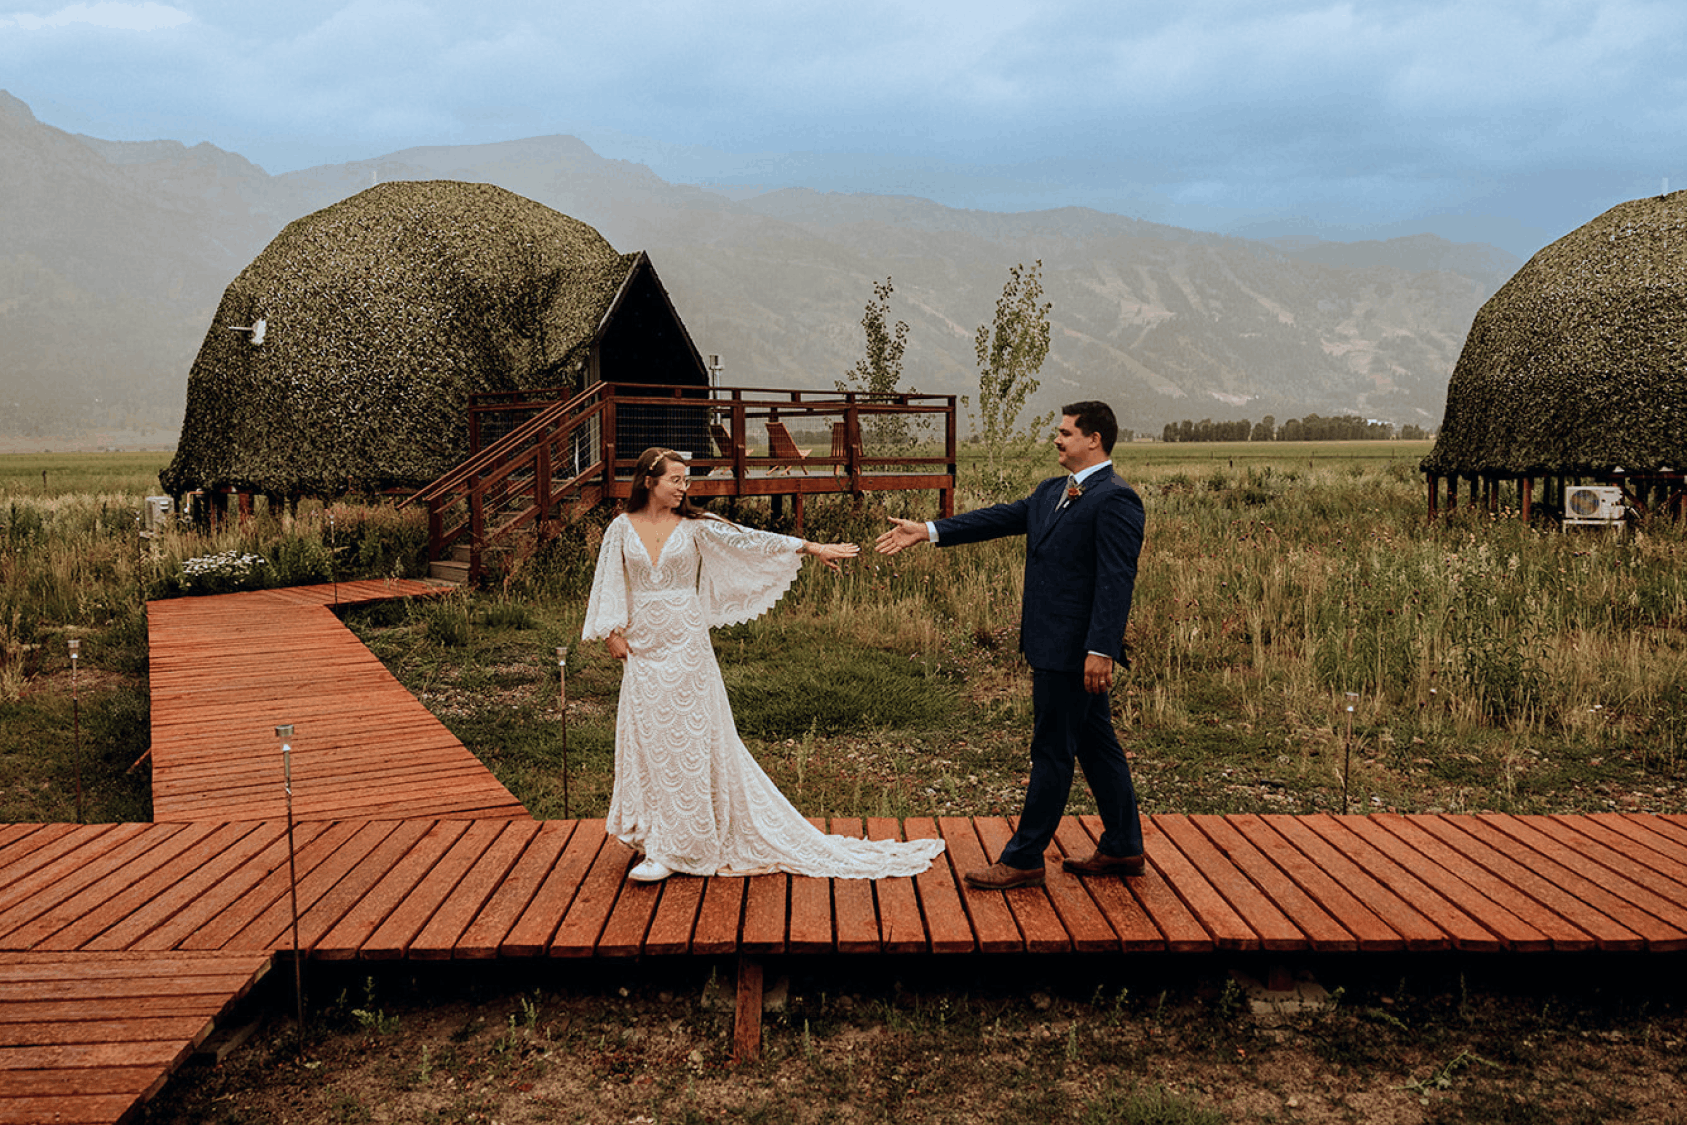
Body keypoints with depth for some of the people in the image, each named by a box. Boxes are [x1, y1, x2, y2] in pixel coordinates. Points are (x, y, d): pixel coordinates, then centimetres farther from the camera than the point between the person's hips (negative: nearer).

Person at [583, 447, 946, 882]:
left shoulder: (693, 527, 0)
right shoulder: (622, 528, 3)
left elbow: (748, 540, -4)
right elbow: (610, 582, 6)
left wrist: (809, 547, -8)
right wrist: (612, 631, -3)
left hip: (685, 646, -1)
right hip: (641, 648, 2)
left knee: (687, 740, -1)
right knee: (647, 743, 7)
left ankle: (672, 848, 7)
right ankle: (656, 837, 21)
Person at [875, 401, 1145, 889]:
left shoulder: (1116, 500, -14)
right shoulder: (1051, 493, 15)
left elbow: (1116, 580, -20)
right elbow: (1002, 518, 15)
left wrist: (1101, 649, -26)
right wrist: (928, 531, 9)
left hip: (1075, 649, -9)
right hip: (1054, 647, 9)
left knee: (1052, 752, -1)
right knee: (1096, 745, 15)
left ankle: (1023, 858, 8)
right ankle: (1122, 848, 26)